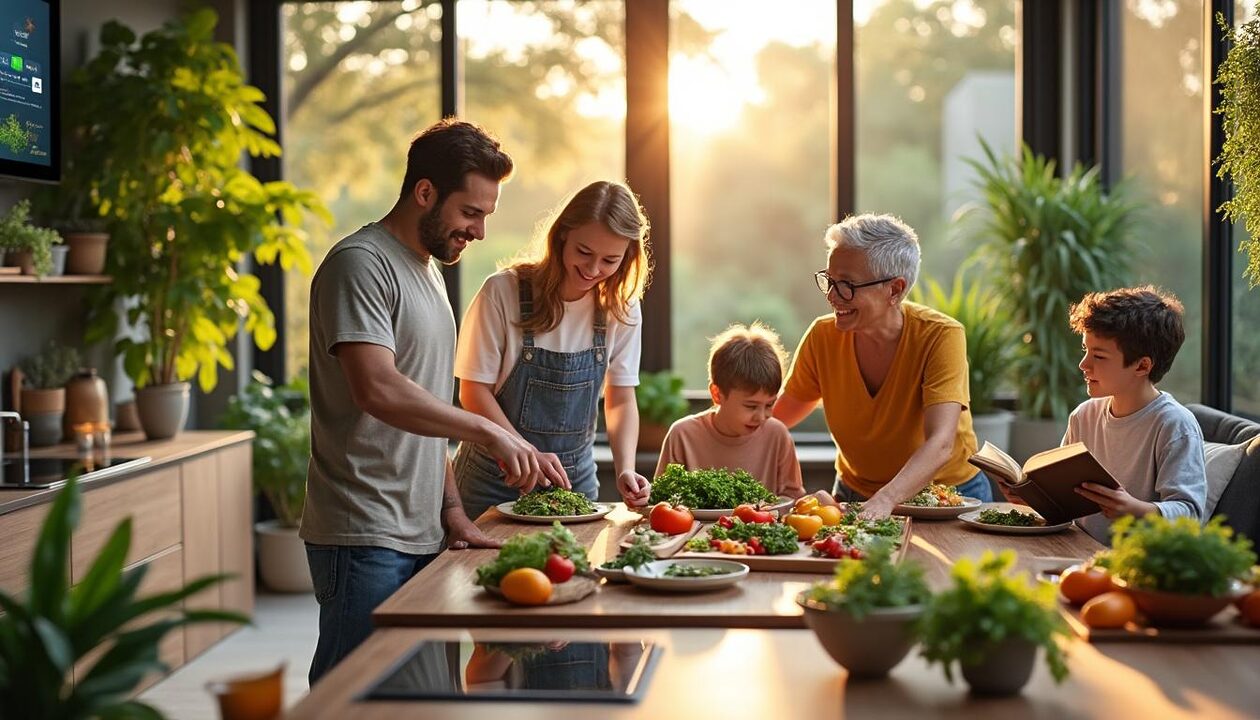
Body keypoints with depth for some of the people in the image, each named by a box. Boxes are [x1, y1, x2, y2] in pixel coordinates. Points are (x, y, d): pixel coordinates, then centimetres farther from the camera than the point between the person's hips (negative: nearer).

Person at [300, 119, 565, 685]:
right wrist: (489, 433, -23)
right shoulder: (360, 265, -10)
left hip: (422, 535, 9)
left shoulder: (428, 272, 20)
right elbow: (378, 390, -24)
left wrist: (450, 508, 13)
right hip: (364, 537, -9)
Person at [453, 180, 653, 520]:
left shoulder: (622, 309, -5)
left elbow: (621, 401, 0)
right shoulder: (503, 292, -17)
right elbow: (474, 391, -13)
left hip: (574, 478, 3)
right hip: (495, 477, -3)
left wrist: (625, 469, -17)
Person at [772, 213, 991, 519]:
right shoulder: (823, 336, -9)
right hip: (855, 492, 3)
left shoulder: (941, 337, -20)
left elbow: (940, 444, -31)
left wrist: (884, 500, -46)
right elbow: (778, 415, 4)